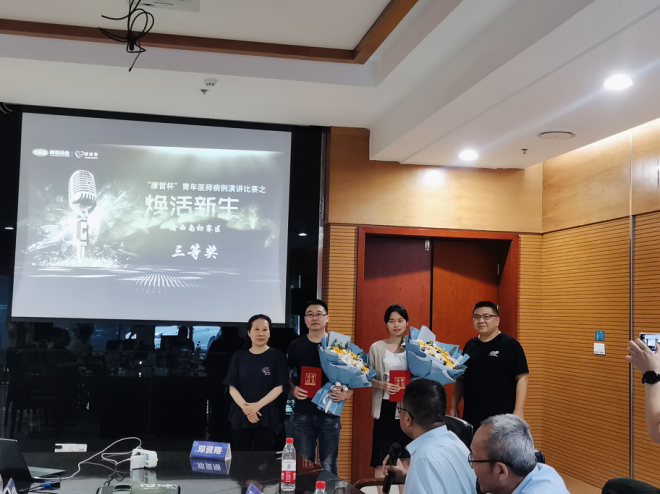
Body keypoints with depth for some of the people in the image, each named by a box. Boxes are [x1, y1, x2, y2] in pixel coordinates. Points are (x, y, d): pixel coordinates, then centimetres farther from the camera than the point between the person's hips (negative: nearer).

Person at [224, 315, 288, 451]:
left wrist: (258, 405, -16)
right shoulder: (239, 357, 9)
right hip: (241, 416, 2)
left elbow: (279, 387, -4)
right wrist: (245, 407, -13)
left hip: (267, 418, -2)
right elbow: (232, 387, 4)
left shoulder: (277, 356, 2)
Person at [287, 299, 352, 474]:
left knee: (328, 465, 5)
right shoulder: (296, 346, 3)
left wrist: (346, 394, -15)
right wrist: (293, 389, -8)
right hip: (303, 413, 1)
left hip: (330, 412, -1)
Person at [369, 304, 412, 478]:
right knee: (382, 458, 0)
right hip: (385, 407, -1)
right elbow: (369, 378, 1)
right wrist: (383, 385, -18)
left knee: (406, 458, 5)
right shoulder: (377, 347, 2)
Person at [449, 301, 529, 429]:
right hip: (471, 417, 5)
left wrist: (518, 411, -15)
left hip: (500, 418, -5)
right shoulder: (470, 345, 12)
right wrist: (454, 407, 13)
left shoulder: (510, 345, -4)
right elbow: (460, 378, 19)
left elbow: (522, 378, -9)